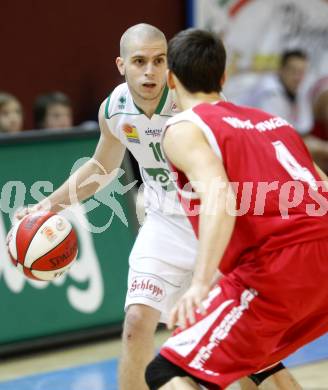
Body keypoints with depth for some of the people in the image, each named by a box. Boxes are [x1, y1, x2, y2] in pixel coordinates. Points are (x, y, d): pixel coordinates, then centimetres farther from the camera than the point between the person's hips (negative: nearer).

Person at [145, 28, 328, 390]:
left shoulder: (184, 128, 3)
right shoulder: (272, 120, 25)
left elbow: (219, 194, -17)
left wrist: (200, 284, -27)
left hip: (279, 268, -7)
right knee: (256, 356, 32)